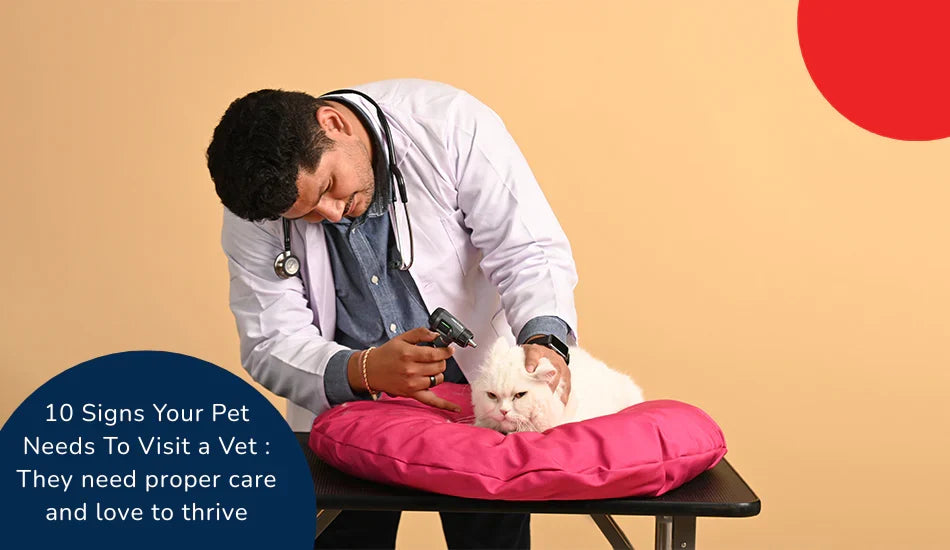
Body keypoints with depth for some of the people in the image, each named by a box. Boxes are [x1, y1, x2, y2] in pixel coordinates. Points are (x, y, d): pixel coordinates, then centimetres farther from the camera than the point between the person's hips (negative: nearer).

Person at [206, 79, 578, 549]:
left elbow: (527, 249, -20)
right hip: (346, 411, 1)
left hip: (479, 392, -1)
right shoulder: (258, 200, -15)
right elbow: (270, 347, -15)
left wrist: (544, 337, -39)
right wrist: (364, 371, -34)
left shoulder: (453, 123, -21)